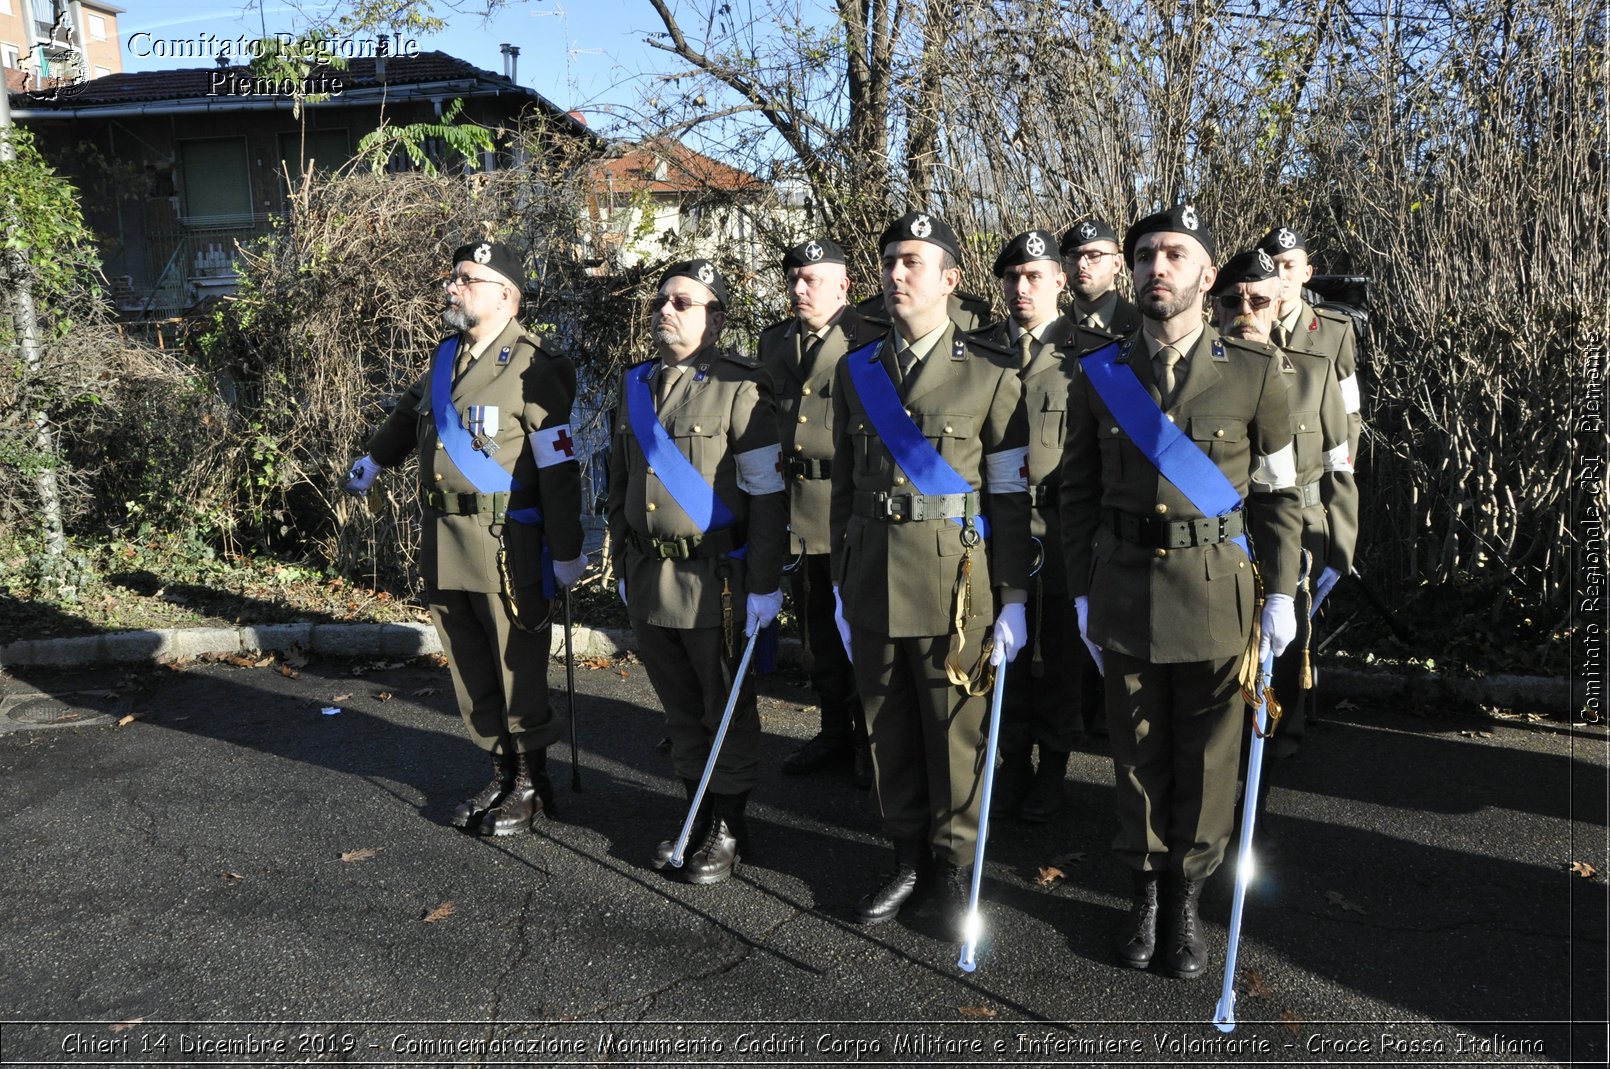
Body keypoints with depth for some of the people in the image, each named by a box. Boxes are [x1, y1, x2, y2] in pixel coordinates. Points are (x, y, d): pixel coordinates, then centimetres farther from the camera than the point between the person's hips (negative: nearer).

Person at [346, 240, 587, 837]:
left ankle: (531, 783, 19)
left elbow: (559, 468, -14)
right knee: (470, 670, 14)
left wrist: (566, 552, -15)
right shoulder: (446, 357, 12)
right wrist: (373, 460, 47)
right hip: (443, 544, 8)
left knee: (518, 670, 3)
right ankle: (501, 774, 29)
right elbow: (411, 411, 33)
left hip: (506, 549, -8)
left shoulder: (535, 369, -12)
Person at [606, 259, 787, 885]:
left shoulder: (739, 388, -10)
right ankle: (698, 812, 33)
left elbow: (767, 494, -12)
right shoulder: (635, 386, 11)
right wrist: (624, 568, 18)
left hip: (714, 578, -6)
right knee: (679, 706, 16)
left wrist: (765, 585, -14)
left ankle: (729, 827, 22)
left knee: (727, 708, 7)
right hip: (648, 578, 6)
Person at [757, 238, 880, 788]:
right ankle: (834, 732, 27)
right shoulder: (773, 342, 13)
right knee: (816, 625, 14)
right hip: (793, 502, 6)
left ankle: (870, 739, 16)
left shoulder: (871, 341, -5)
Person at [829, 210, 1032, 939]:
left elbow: (1011, 497, -2)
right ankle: (908, 860, 29)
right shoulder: (854, 371, 10)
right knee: (889, 733, 12)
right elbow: (845, 484, 14)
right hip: (871, 582, 4)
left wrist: (1013, 601, -5)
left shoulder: (992, 376, -2)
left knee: (955, 733, 5)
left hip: (954, 585, -4)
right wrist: (841, 587, 13)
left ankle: (952, 871, 22)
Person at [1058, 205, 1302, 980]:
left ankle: (1187, 900, 25)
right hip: (1125, 592, 1)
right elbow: (1078, 494, 7)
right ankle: (1144, 892, 28)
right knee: (1138, 752, 10)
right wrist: (1083, 594, 4)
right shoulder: (1097, 377, 3)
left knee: (1207, 757, 7)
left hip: (1218, 592, -1)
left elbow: (1279, 493, 3)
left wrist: (1280, 594, -1)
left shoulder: (1254, 372, 0)